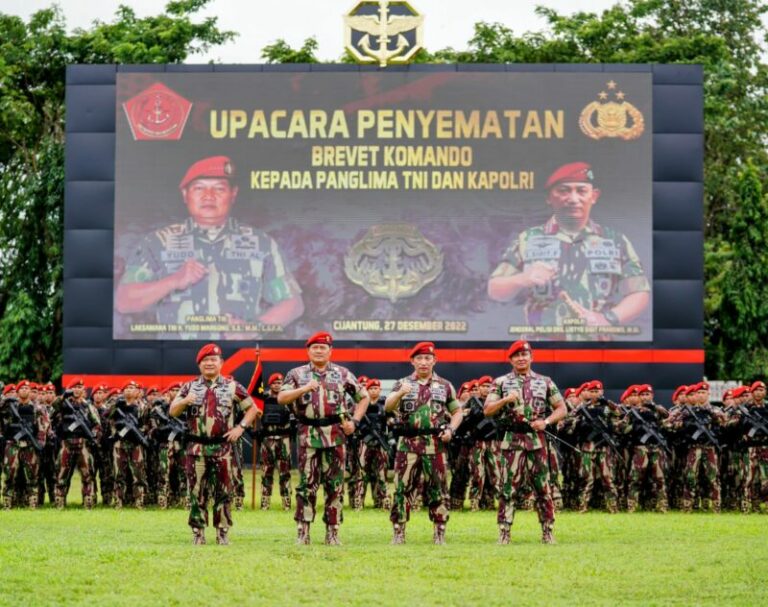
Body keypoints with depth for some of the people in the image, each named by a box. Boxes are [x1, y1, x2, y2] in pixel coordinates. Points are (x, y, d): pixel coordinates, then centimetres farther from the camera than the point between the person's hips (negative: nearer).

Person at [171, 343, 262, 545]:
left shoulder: (232, 387, 6)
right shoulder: (190, 387, 8)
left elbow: (252, 409, 11)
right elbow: (172, 412, 3)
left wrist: (241, 427, -2)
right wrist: (185, 401, -17)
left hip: (222, 447, 0)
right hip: (197, 448, 0)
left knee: (223, 492, 2)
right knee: (197, 492, 1)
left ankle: (223, 533, 8)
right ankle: (198, 533, 6)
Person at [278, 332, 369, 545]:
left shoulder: (342, 374, 10)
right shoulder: (297, 374, 7)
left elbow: (363, 397, 16)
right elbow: (281, 398, -5)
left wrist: (355, 421, 4)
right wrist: (304, 388, -19)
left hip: (335, 434, 1)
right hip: (308, 435, -1)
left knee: (335, 485, 2)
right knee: (307, 484, -3)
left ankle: (332, 533, 7)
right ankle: (302, 533, -1)